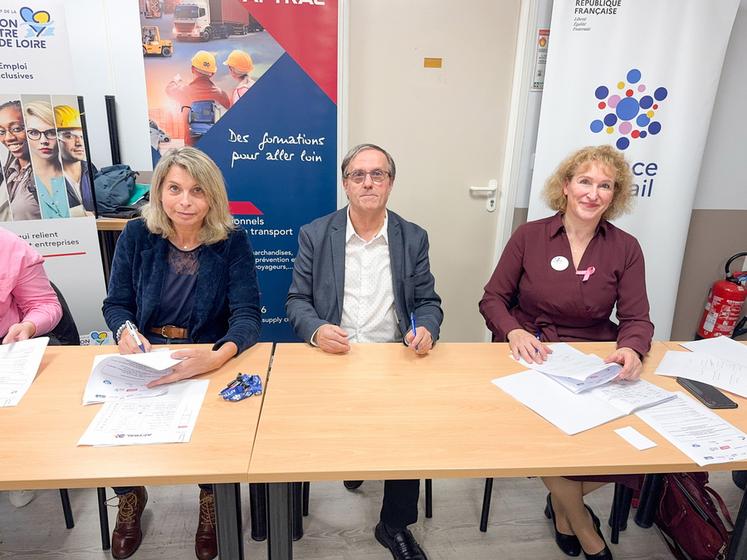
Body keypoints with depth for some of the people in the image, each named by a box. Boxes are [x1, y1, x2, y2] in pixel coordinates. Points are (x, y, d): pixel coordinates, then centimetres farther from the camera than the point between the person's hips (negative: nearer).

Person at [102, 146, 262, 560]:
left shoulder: (231, 242, -9)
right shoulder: (137, 235, -2)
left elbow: (247, 314, -18)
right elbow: (115, 304, 4)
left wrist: (219, 356, -39)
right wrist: (125, 331, -21)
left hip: (211, 361, -2)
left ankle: (211, 498, 10)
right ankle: (129, 497, 18)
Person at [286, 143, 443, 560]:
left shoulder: (413, 238, 6)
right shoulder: (315, 235, 3)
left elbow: (428, 302, 8)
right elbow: (297, 300, 3)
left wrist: (426, 329, -15)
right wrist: (316, 329, -19)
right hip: (333, 357, 0)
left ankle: (396, 524, 3)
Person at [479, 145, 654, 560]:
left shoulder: (626, 248, 4)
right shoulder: (529, 236, -1)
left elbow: (637, 319, 0)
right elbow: (493, 299, 0)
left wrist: (632, 350, -23)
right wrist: (514, 331, -20)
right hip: (529, 360, -2)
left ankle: (564, 505, 14)